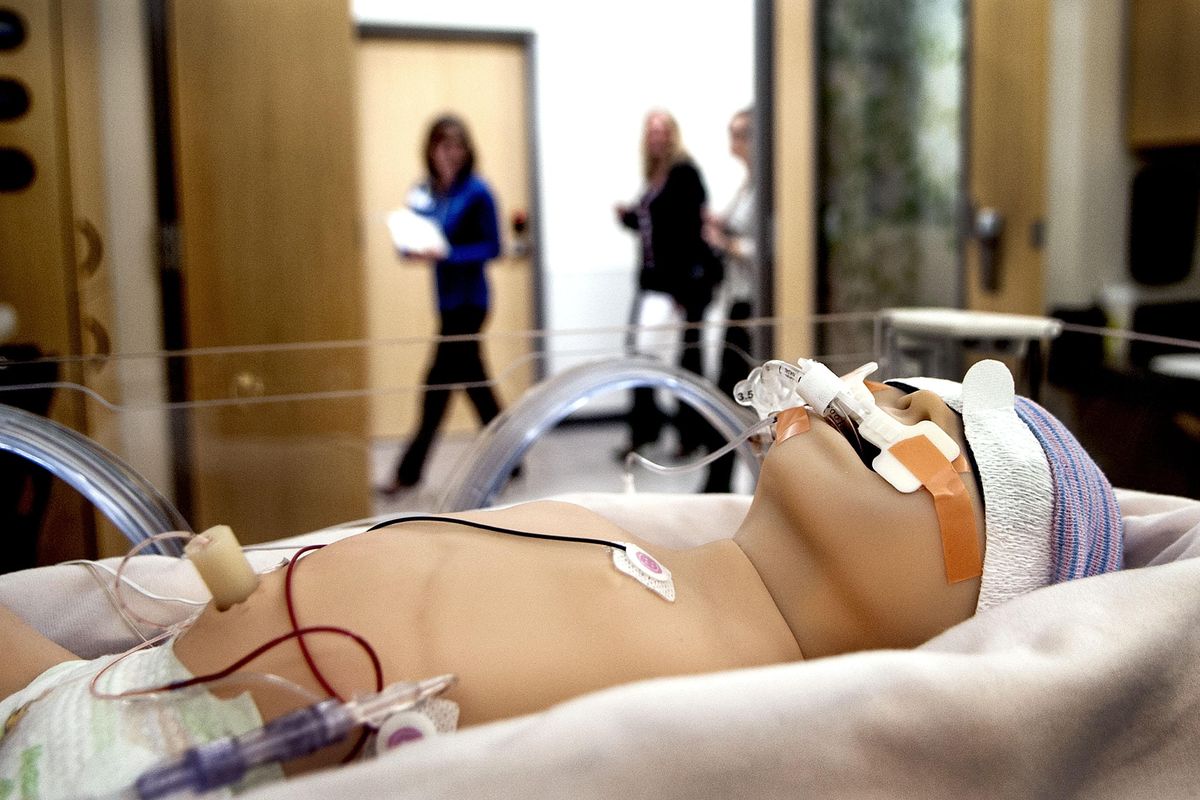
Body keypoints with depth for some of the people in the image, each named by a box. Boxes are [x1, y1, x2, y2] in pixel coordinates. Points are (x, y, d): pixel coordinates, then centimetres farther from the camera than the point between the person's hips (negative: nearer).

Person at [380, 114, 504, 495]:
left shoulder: (476, 192, -10)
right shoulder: (424, 193, 8)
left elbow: (492, 247, -11)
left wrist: (445, 255, -21)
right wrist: (411, 250, -10)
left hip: (468, 299, -7)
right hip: (446, 298, 7)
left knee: (438, 380, -3)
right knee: (472, 378, 12)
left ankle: (410, 470, 6)